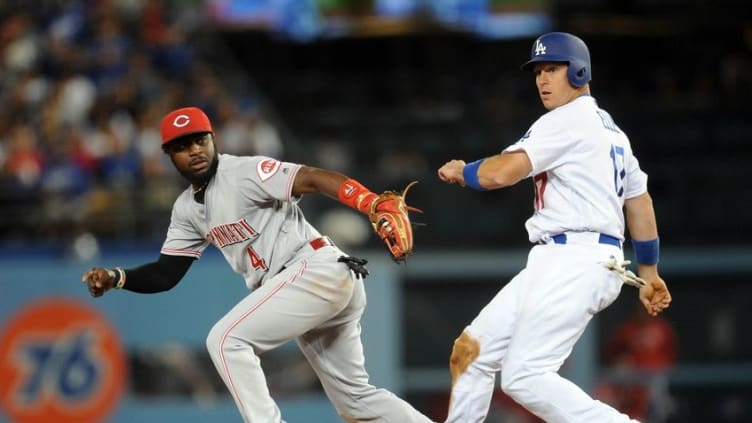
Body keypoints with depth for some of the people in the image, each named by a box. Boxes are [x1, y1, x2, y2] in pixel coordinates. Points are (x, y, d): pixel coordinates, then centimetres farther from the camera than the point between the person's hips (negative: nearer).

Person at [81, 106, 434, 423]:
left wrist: (378, 205, -39)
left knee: (225, 341, -17)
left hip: (317, 269, -9)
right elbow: (166, 273, 16)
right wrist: (115, 278, -3)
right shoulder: (187, 209, 14)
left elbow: (315, 179, -23)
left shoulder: (244, 172, -11)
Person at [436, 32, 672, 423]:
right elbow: (640, 202, 27)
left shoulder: (569, 120, -9)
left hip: (576, 263, -10)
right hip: (554, 265, 10)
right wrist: (648, 274, 32)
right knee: (470, 350, 8)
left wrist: (461, 170, 3)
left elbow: (500, 173, -18)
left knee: (524, 378, -20)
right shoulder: (608, 130, 23)